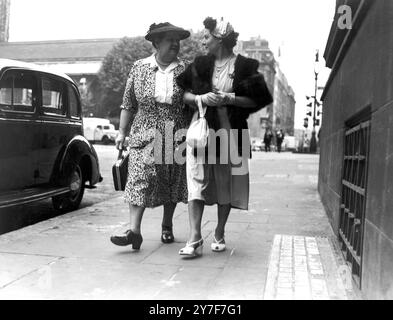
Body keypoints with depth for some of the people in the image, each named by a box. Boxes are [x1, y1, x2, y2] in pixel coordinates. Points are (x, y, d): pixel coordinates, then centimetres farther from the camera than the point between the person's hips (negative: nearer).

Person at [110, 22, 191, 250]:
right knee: (139, 180, -9)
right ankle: (135, 231, -8)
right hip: (145, 135, 0)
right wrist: (122, 132, 5)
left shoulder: (186, 70, 4)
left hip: (176, 137, 1)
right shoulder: (139, 68, 5)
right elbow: (128, 104, 8)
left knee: (172, 183, 8)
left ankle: (167, 226, 26)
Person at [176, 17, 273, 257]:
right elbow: (183, 92, 9)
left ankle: (219, 235, 23)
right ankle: (195, 240, -6)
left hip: (230, 133, -1)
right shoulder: (200, 64, 9)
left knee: (225, 187, 7)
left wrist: (229, 99, -14)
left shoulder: (245, 66, 0)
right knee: (197, 184, -8)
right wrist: (199, 98, -11)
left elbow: (259, 100, -2)